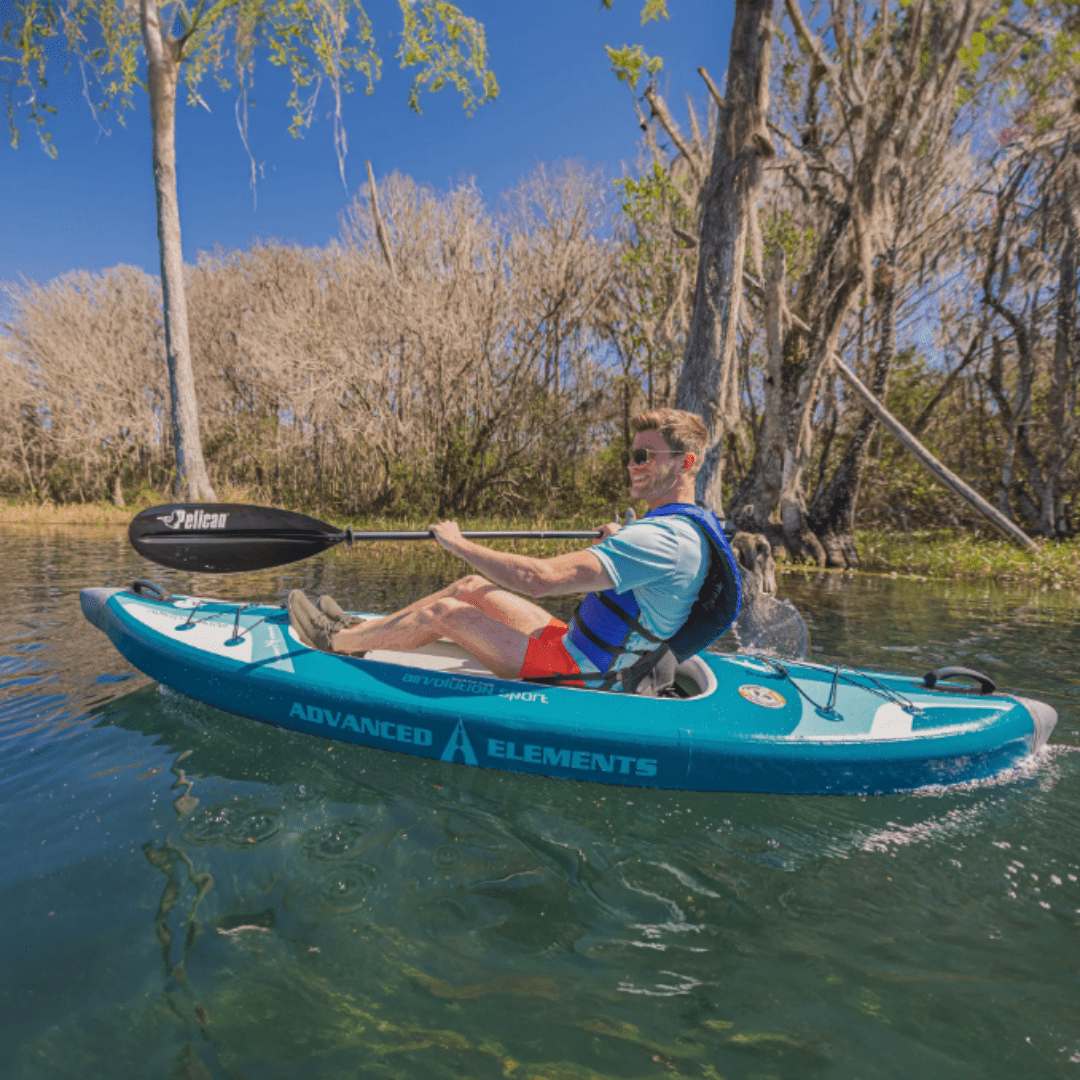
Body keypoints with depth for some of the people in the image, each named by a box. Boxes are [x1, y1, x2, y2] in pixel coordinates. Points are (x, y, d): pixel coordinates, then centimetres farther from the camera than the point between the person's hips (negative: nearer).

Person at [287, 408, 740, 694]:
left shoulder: (663, 539, -30)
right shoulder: (691, 527, 3)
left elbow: (537, 578, -36)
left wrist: (458, 542, -23)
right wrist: (619, 543, 13)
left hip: (576, 674, -9)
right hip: (578, 646, 9)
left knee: (445, 612, -5)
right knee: (472, 588, 9)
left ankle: (332, 641, 18)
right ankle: (358, 631, 24)